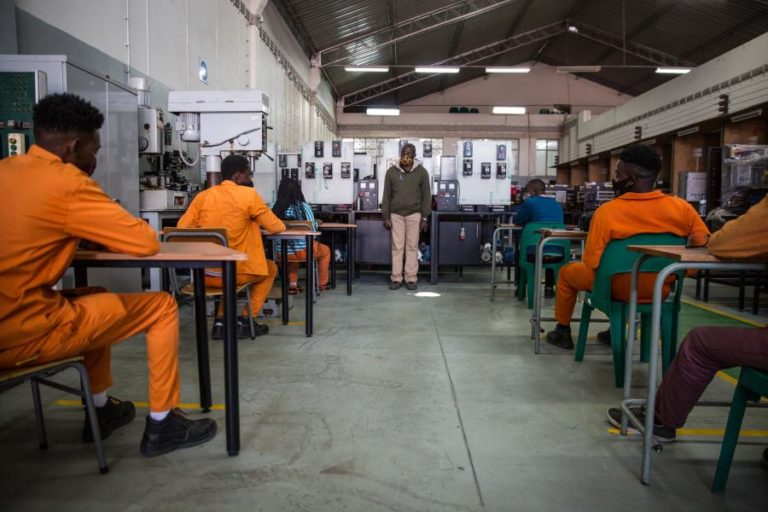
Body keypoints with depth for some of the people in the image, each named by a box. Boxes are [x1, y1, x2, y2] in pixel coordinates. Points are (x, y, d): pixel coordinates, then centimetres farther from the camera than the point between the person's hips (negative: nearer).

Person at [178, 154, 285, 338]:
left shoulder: (203, 195, 4)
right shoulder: (249, 194, -7)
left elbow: (183, 228, 3)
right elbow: (276, 228, -2)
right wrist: (259, 223, 21)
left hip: (205, 274, 5)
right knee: (270, 269, 26)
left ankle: (221, 321, 24)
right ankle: (245, 321, 21)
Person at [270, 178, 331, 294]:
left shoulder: (273, 207, -7)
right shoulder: (304, 206, -13)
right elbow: (312, 229, -8)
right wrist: (316, 223, 14)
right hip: (303, 251, -3)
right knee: (326, 250, 28)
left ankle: (292, 284, 30)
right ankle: (322, 283, 39)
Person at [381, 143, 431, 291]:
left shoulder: (421, 172, 0)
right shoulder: (392, 171, 3)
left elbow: (426, 195, 2)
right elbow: (386, 196, 5)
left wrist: (424, 217, -3)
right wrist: (386, 217, 1)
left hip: (414, 214, -1)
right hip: (396, 214, 1)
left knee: (412, 247, 2)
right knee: (397, 247, 1)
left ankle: (411, 278, 7)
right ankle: (396, 278, 6)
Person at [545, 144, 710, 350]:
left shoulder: (606, 211, -22)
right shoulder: (681, 207, -11)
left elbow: (591, 262, -20)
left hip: (617, 290, -4)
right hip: (660, 290, 4)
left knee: (567, 271, 24)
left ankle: (563, 332, 36)